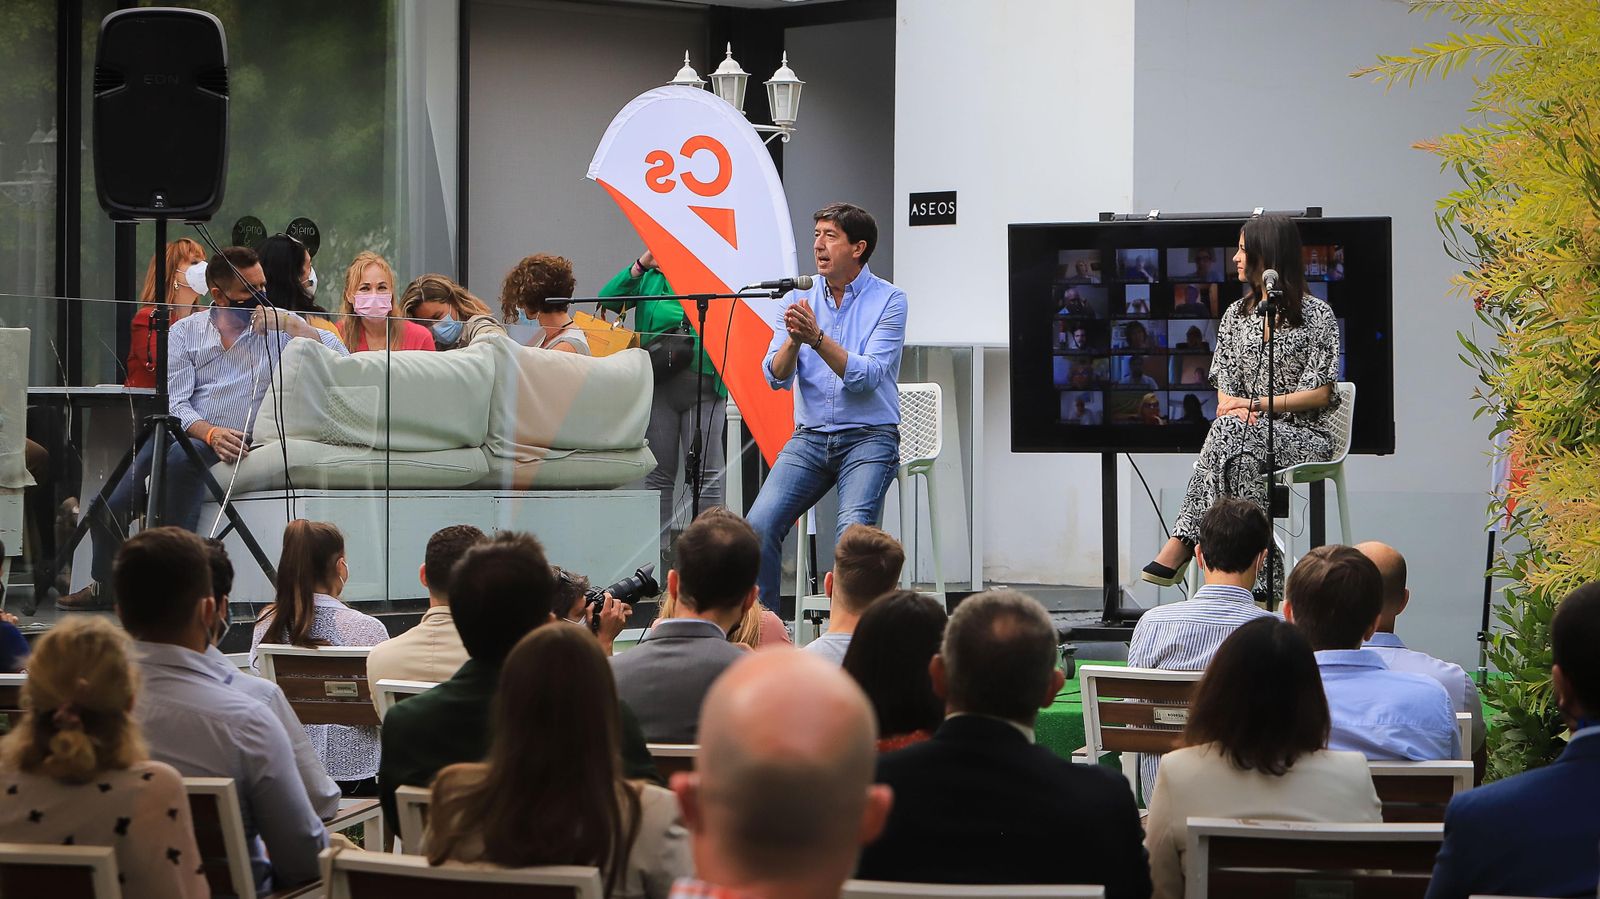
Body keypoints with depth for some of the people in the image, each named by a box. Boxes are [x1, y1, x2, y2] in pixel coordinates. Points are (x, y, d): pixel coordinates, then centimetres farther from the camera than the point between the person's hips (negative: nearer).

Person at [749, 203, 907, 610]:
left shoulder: (888, 300, -3)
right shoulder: (801, 299, 8)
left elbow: (868, 375, -14)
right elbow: (776, 377, 1)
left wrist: (817, 338, -25)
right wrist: (793, 338, -19)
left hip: (868, 438, -4)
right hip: (809, 438, 4)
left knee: (853, 531, -26)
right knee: (759, 526, -15)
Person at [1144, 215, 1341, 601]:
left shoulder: (1316, 315, 0)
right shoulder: (1236, 314, 17)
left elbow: (1320, 393, -5)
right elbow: (1225, 391, 14)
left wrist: (1255, 404, -12)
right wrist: (1234, 408, -11)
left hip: (1305, 435, -4)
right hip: (1250, 430, 4)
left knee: (1231, 432, -35)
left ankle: (1182, 544, -37)